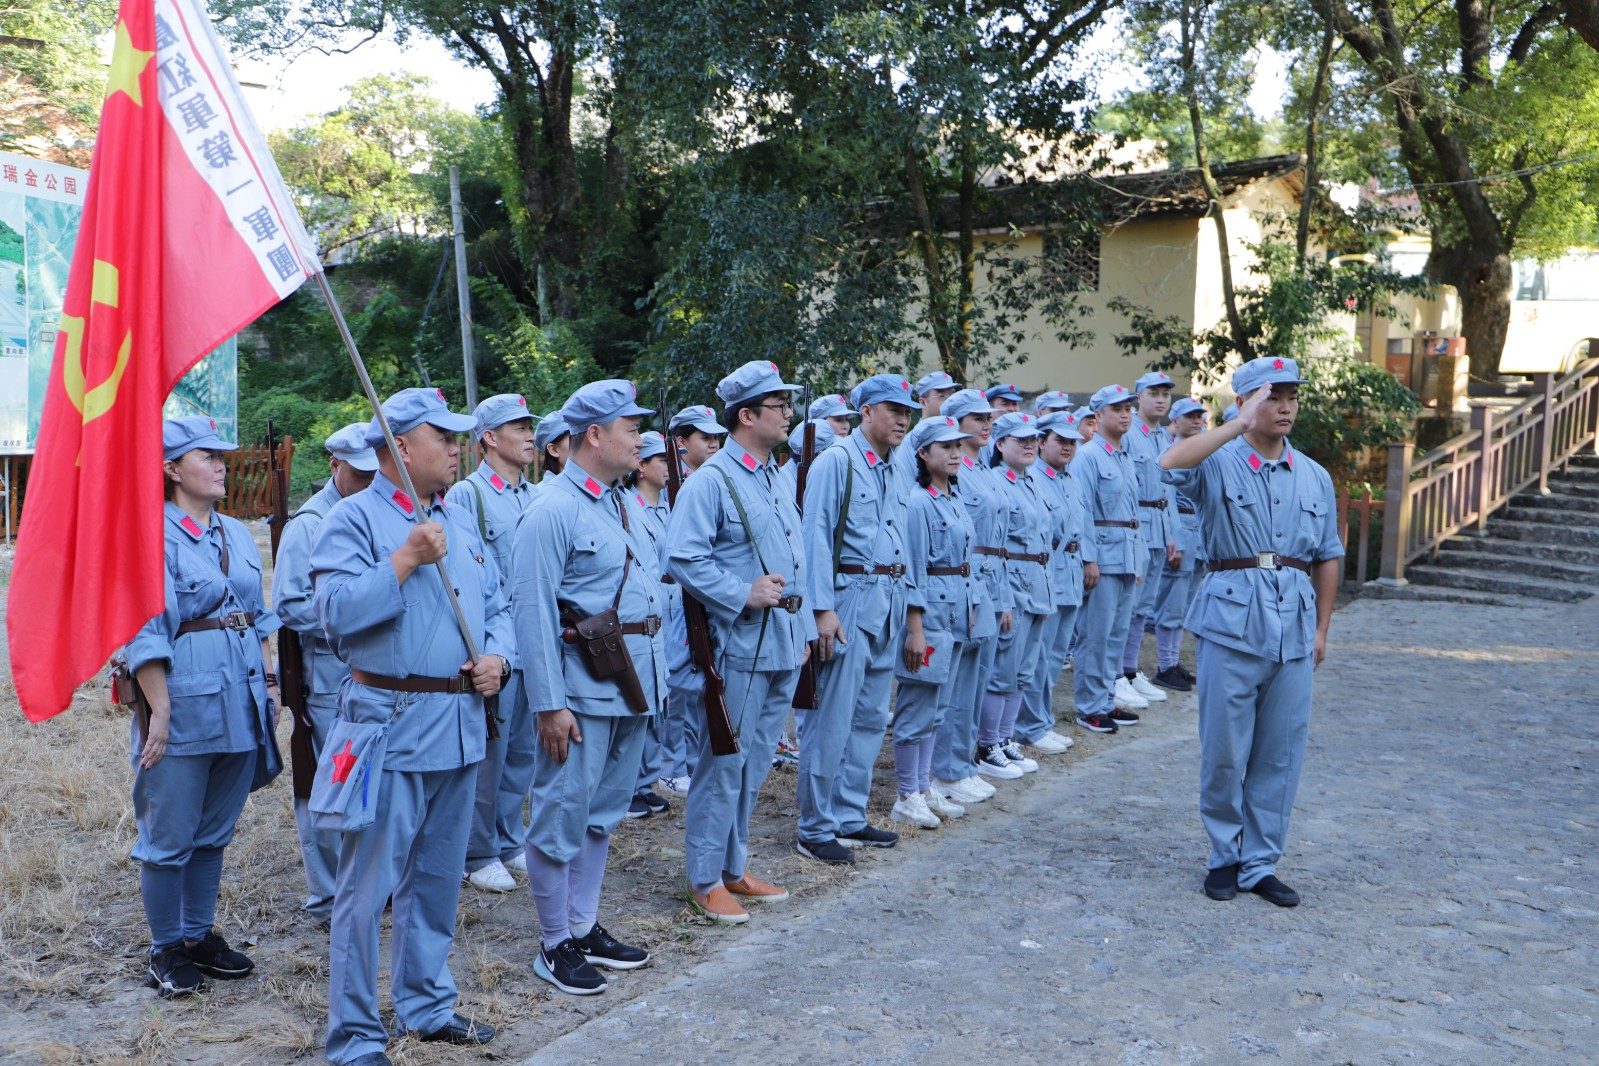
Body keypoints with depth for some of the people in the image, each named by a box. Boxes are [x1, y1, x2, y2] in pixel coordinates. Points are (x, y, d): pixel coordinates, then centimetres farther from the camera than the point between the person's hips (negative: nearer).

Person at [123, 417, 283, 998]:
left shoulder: (237, 534, 11)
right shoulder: (155, 534, -10)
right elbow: (144, 634, -14)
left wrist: (268, 684, 12)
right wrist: (160, 711, -16)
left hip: (241, 705, 7)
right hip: (186, 704, -6)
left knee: (214, 832, 16)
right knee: (170, 836, 6)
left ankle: (200, 935, 30)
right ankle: (165, 951, 20)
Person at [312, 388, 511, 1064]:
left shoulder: (460, 523, 15)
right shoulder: (353, 518, -7)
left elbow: (496, 604, 18)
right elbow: (337, 609, -20)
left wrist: (497, 655, 0)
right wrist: (407, 560, -21)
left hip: (460, 723, 7)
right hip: (391, 722, -7)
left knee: (438, 877, 18)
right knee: (368, 884, -1)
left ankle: (427, 1005, 33)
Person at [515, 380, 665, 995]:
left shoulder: (622, 503, 12)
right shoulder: (553, 511, -14)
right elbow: (534, 612, -16)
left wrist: (653, 677, 15)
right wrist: (549, 703, -19)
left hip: (632, 683, 9)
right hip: (583, 685, -9)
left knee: (604, 811, 17)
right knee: (563, 814, 2)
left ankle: (585, 927, 30)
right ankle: (554, 946, 15)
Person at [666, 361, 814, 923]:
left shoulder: (777, 478, 15)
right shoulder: (712, 480, -12)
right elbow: (682, 558, -19)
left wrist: (803, 627, 18)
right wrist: (743, 595, -21)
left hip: (783, 643, 8)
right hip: (740, 642, -8)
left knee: (755, 762, 15)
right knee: (725, 762, 0)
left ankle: (734, 867, 27)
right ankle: (705, 878, 13)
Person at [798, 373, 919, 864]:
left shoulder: (892, 470, 16)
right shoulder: (836, 462, -8)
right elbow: (816, 536, -13)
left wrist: (900, 602, 11)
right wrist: (823, 609, -19)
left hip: (887, 602, 8)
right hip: (849, 598, -8)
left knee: (871, 718, 13)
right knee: (831, 721, -4)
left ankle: (850, 817, 24)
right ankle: (815, 829, 7)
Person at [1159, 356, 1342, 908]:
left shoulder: (1314, 477, 12)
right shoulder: (1219, 464, -3)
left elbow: (1327, 557, 16)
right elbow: (1170, 463, -26)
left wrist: (1320, 629, 11)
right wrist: (1241, 425, -21)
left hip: (1294, 626, 4)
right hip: (1232, 619, -4)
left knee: (1281, 753, 8)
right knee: (1224, 750, 4)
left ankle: (1260, 863, 20)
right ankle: (1225, 856, 22)